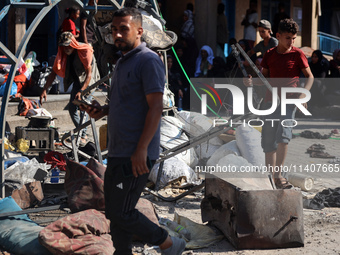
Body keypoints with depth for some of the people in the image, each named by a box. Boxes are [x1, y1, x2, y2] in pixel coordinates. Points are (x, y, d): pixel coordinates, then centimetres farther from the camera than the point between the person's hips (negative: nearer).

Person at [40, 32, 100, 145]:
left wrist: (81, 91, -37)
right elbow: (54, 72, -5)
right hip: (77, 80, 6)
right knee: (72, 107, 0)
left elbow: (89, 74, -28)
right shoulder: (63, 53, -10)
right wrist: (45, 90, -13)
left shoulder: (85, 51, -27)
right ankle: (80, 131, 19)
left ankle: (83, 136, -12)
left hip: (88, 81, -6)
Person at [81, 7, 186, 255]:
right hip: (118, 152, 10)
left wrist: (141, 150, -24)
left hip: (135, 155, -10)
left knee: (121, 213, -7)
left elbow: (156, 107, -20)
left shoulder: (148, 61, -13)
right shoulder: (123, 62, 17)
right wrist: (103, 110, 7)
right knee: (113, 211, 12)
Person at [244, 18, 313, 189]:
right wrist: (252, 82, -3)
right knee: (268, 141, 4)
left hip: (289, 101, -4)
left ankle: (278, 174, -18)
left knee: (283, 134, -23)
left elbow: (309, 76, 5)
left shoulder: (297, 54, 0)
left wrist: (303, 94, -10)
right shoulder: (269, 55, 9)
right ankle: (271, 178, 16)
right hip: (270, 101, 4)